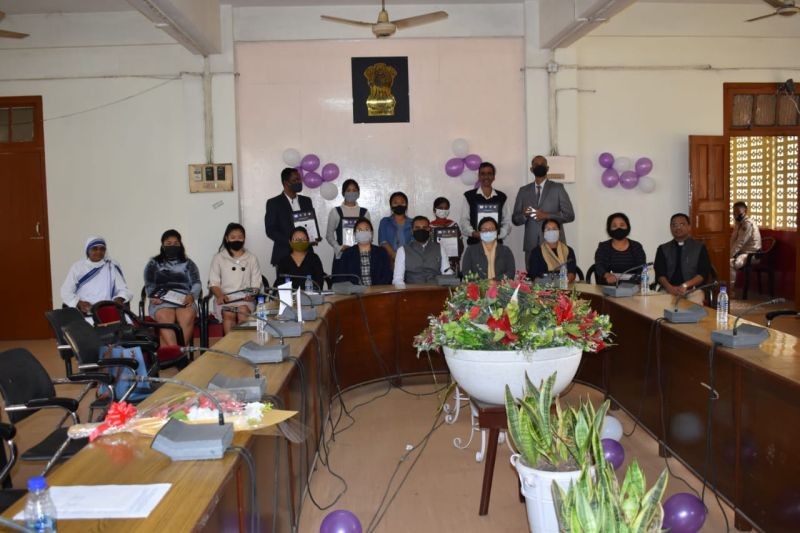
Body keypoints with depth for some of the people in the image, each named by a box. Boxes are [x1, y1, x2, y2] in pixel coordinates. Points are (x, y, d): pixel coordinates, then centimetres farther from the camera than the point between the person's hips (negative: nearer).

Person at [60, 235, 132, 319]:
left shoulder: (112, 266, 9)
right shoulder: (77, 267, 9)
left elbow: (123, 290, 9)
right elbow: (66, 292, 6)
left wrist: (119, 300, -14)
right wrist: (79, 303, -13)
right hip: (83, 314, -1)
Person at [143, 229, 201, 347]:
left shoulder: (188, 264, 22)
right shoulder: (153, 263, 20)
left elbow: (196, 284, 11)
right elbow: (149, 286, 11)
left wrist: (191, 295, -11)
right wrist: (154, 297, -11)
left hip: (184, 301, 1)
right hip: (161, 302, 0)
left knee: (187, 317, -35)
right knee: (165, 318, -36)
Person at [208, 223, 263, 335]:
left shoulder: (252, 258, 18)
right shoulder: (219, 258, 15)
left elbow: (256, 284, 11)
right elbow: (213, 283, 8)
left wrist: (252, 295, -11)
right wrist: (220, 295, -13)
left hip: (245, 298, 0)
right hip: (225, 298, 0)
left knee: (243, 310, -34)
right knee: (229, 314, -34)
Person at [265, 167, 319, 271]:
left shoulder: (306, 201, 13)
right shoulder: (274, 203, -1)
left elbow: (313, 223, 17)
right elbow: (270, 230, -6)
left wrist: (314, 237, -5)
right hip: (284, 255, -4)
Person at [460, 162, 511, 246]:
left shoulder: (502, 197, 11)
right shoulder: (469, 196, 6)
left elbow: (507, 222, 7)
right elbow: (464, 221, 1)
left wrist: (498, 235, -11)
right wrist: (473, 233, -17)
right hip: (475, 243, -1)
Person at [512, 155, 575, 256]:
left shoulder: (557, 188, 5)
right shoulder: (523, 191, 12)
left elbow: (569, 215, 0)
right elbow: (515, 219, 12)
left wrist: (547, 216, -12)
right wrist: (524, 215, -10)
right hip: (531, 245, 2)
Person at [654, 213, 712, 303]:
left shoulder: (700, 247, 11)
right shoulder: (663, 249, 14)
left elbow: (703, 273, 1)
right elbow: (660, 273, 3)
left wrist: (685, 286, -15)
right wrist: (669, 288, -16)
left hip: (692, 291, -1)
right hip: (668, 291, 1)